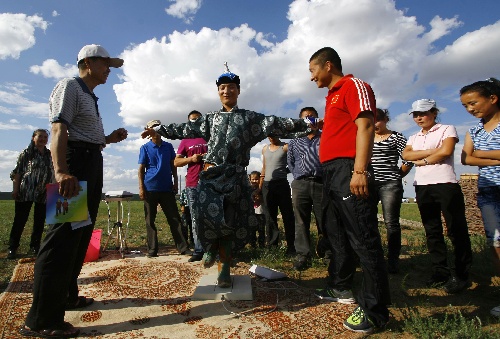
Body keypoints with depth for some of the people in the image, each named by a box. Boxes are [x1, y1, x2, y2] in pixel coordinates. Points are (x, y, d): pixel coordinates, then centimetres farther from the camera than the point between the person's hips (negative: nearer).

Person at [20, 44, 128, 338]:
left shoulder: (91, 97, 25)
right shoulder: (70, 86, -3)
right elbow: (59, 130, -19)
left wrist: (110, 139, 11)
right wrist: (61, 171, -31)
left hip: (93, 163, 10)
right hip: (76, 161, -10)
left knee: (81, 233, 13)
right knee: (64, 235, -13)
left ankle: (67, 295, 25)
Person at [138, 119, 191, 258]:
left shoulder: (168, 146, 10)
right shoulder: (145, 148, 4)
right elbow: (141, 169, 2)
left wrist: (175, 182, 4)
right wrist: (141, 188, -6)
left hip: (167, 188, 1)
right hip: (150, 189, -1)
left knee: (175, 218, 0)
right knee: (150, 220, 4)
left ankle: (183, 248, 3)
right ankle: (152, 250, 13)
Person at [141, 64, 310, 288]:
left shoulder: (250, 118, 11)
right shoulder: (210, 119, 19)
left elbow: (276, 124, 3)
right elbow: (186, 128, 21)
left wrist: (305, 125, -6)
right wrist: (158, 130, 21)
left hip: (235, 177, -1)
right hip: (211, 174, 1)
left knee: (230, 221, -2)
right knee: (206, 213, -19)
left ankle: (225, 267, 14)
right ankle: (211, 247, 13)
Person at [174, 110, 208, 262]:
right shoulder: (185, 141, 11)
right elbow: (176, 162, 9)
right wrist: (191, 159, -9)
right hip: (193, 184, 1)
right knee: (195, 219, 3)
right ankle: (198, 251, 10)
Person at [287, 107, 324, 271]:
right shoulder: (294, 141, 21)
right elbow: (290, 162, 20)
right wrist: (300, 177, 10)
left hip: (322, 183, -1)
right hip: (300, 185, 2)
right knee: (301, 222, -1)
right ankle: (303, 256, 3)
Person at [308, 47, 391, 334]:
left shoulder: (354, 85, -3)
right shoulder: (332, 95, 23)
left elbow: (365, 127, -17)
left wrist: (360, 170, -24)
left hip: (349, 169, -10)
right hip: (331, 171, 10)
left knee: (363, 239, -6)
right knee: (337, 233, 17)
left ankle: (375, 310, 4)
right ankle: (341, 288, 32)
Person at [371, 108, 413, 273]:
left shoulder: (396, 137, 2)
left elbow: (408, 160, -1)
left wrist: (397, 176, 4)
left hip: (390, 184, -4)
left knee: (391, 223, -3)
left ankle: (393, 260, 6)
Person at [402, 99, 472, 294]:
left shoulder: (447, 129, 5)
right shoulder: (414, 138, 19)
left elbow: (446, 151, -12)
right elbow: (406, 155, 0)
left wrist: (422, 160, -2)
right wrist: (433, 151, -7)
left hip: (445, 184, -5)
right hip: (422, 187, 5)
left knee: (456, 230, -2)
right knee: (432, 231, 7)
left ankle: (460, 275, 8)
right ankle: (440, 271, 15)